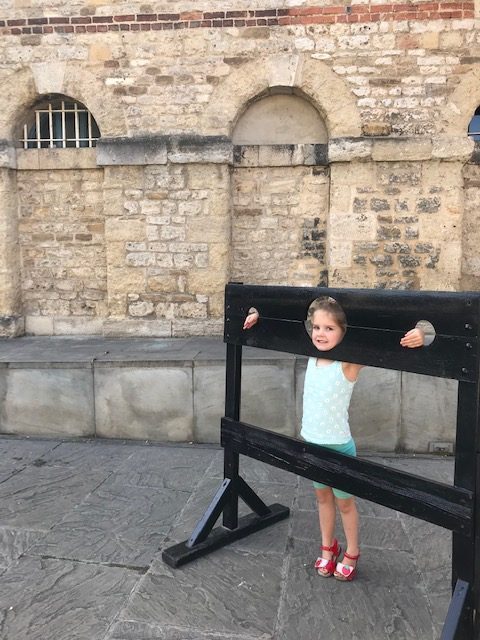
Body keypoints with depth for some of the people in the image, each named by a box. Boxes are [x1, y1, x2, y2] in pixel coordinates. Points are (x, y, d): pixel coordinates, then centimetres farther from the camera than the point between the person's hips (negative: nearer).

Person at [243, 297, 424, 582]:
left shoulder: (349, 363, -22)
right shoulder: (313, 355, -5)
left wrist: (417, 334, -51)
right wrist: (258, 315, 5)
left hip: (338, 446, -5)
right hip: (310, 442, 5)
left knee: (344, 502, 15)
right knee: (323, 497, 23)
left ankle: (352, 553, 38)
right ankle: (328, 548, 43)